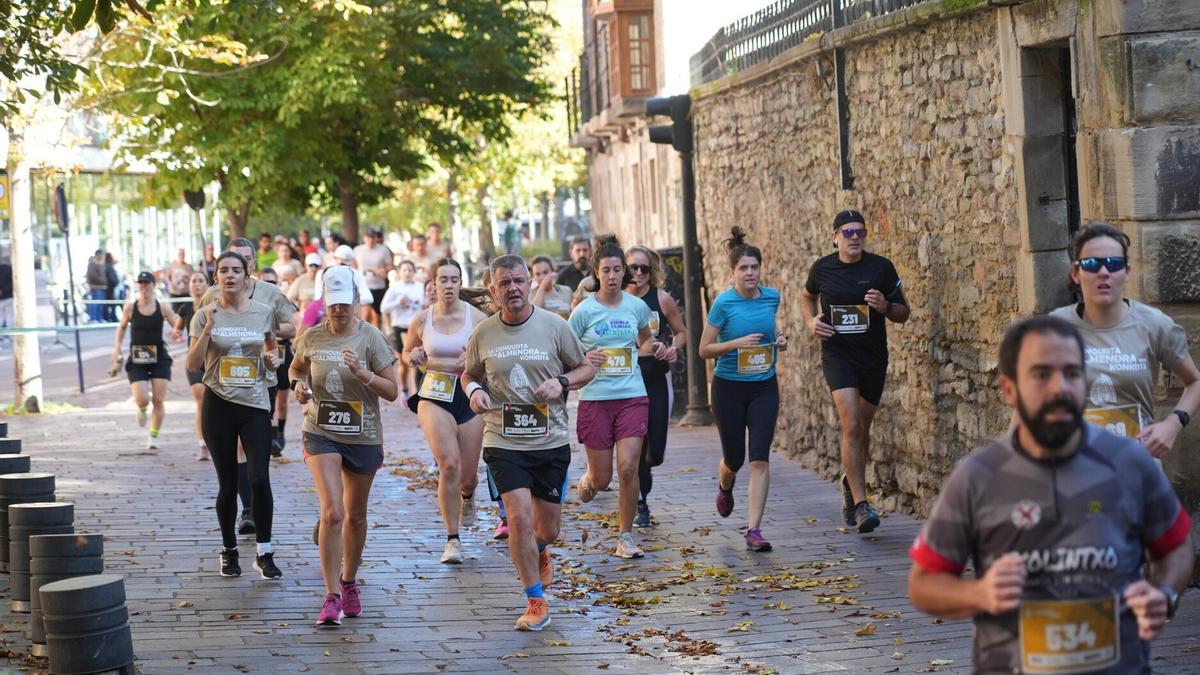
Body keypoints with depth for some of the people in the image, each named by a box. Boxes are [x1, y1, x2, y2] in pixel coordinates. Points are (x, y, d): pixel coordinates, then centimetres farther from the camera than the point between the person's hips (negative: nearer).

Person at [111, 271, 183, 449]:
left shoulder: (163, 308, -3)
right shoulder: (130, 308, -2)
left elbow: (176, 327, 6)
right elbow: (122, 327, 13)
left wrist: (176, 334, -17)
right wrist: (117, 347, -1)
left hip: (159, 359, 0)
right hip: (136, 360, 0)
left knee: (158, 400, -2)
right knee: (142, 400, -12)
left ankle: (154, 436, 13)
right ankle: (142, 410, 26)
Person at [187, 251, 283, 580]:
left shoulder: (264, 312, 4)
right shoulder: (205, 315, -1)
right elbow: (193, 364, -8)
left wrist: (273, 359, -3)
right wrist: (208, 328, -18)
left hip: (255, 404, 1)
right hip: (218, 405, 0)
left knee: (259, 479, -11)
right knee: (228, 484, 7)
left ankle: (264, 553, -1)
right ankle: (229, 550, 23)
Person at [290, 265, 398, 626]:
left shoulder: (371, 337, -8)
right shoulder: (312, 337, -3)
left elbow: (392, 391, -8)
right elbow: (295, 368, 18)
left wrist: (362, 372, -23)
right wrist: (299, 384, -4)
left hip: (364, 437, 1)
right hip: (321, 434, -1)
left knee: (355, 516, 15)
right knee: (332, 513, -16)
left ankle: (349, 582, 36)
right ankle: (332, 596, -12)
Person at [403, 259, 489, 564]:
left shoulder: (477, 318, -5)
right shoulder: (422, 320, 0)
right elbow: (407, 352, 17)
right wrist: (413, 358, -6)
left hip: (469, 396, 1)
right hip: (433, 396, -1)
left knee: (468, 475, 7)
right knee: (449, 464, -19)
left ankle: (467, 496, 48)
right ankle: (452, 539, -9)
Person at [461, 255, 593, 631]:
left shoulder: (554, 325, -2)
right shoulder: (483, 333, 1)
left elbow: (585, 369, 8)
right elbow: (468, 374, 16)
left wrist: (561, 382, -13)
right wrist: (473, 391, -7)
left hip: (552, 443, 1)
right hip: (504, 443, -1)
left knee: (547, 528, 9)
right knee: (519, 518, -15)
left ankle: (540, 553, 48)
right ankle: (536, 603, -1)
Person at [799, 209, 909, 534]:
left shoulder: (881, 267, -2)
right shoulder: (822, 268, 0)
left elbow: (903, 313, 4)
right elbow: (807, 296, 22)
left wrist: (885, 307, -18)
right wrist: (811, 321, 3)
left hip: (873, 357, 2)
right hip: (837, 354, -2)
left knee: (862, 428, 14)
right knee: (852, 425, -17)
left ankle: (850, 482, 42)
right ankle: (860, 505, -18)